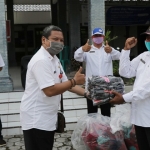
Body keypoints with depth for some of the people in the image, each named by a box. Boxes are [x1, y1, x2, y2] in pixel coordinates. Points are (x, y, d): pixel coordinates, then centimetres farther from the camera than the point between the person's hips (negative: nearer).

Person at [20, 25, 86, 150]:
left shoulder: (54, 59, 11)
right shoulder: (41, 60, -21)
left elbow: (65, 83, 13)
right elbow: (50, 90, -28)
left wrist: (87, 93, 2)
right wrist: (74, 81, -17)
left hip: (48, 118, 10)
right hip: (36, 119, -10)